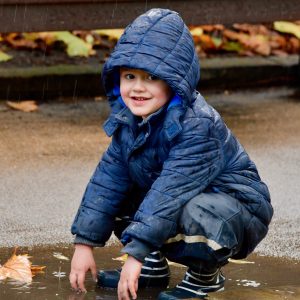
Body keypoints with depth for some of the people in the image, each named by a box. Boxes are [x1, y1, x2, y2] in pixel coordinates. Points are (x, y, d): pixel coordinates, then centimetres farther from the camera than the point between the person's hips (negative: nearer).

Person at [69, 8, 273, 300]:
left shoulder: (196, 125, -31)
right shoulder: (128, 120, -6)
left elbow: (170, 192, -36)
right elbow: (108, 176, -4)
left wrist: (136, 252, -40)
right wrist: (84, 243, -8)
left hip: (234, 202, -8)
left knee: (195, 213, -39)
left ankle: (205, 276, -7)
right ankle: (154, 267, 12)